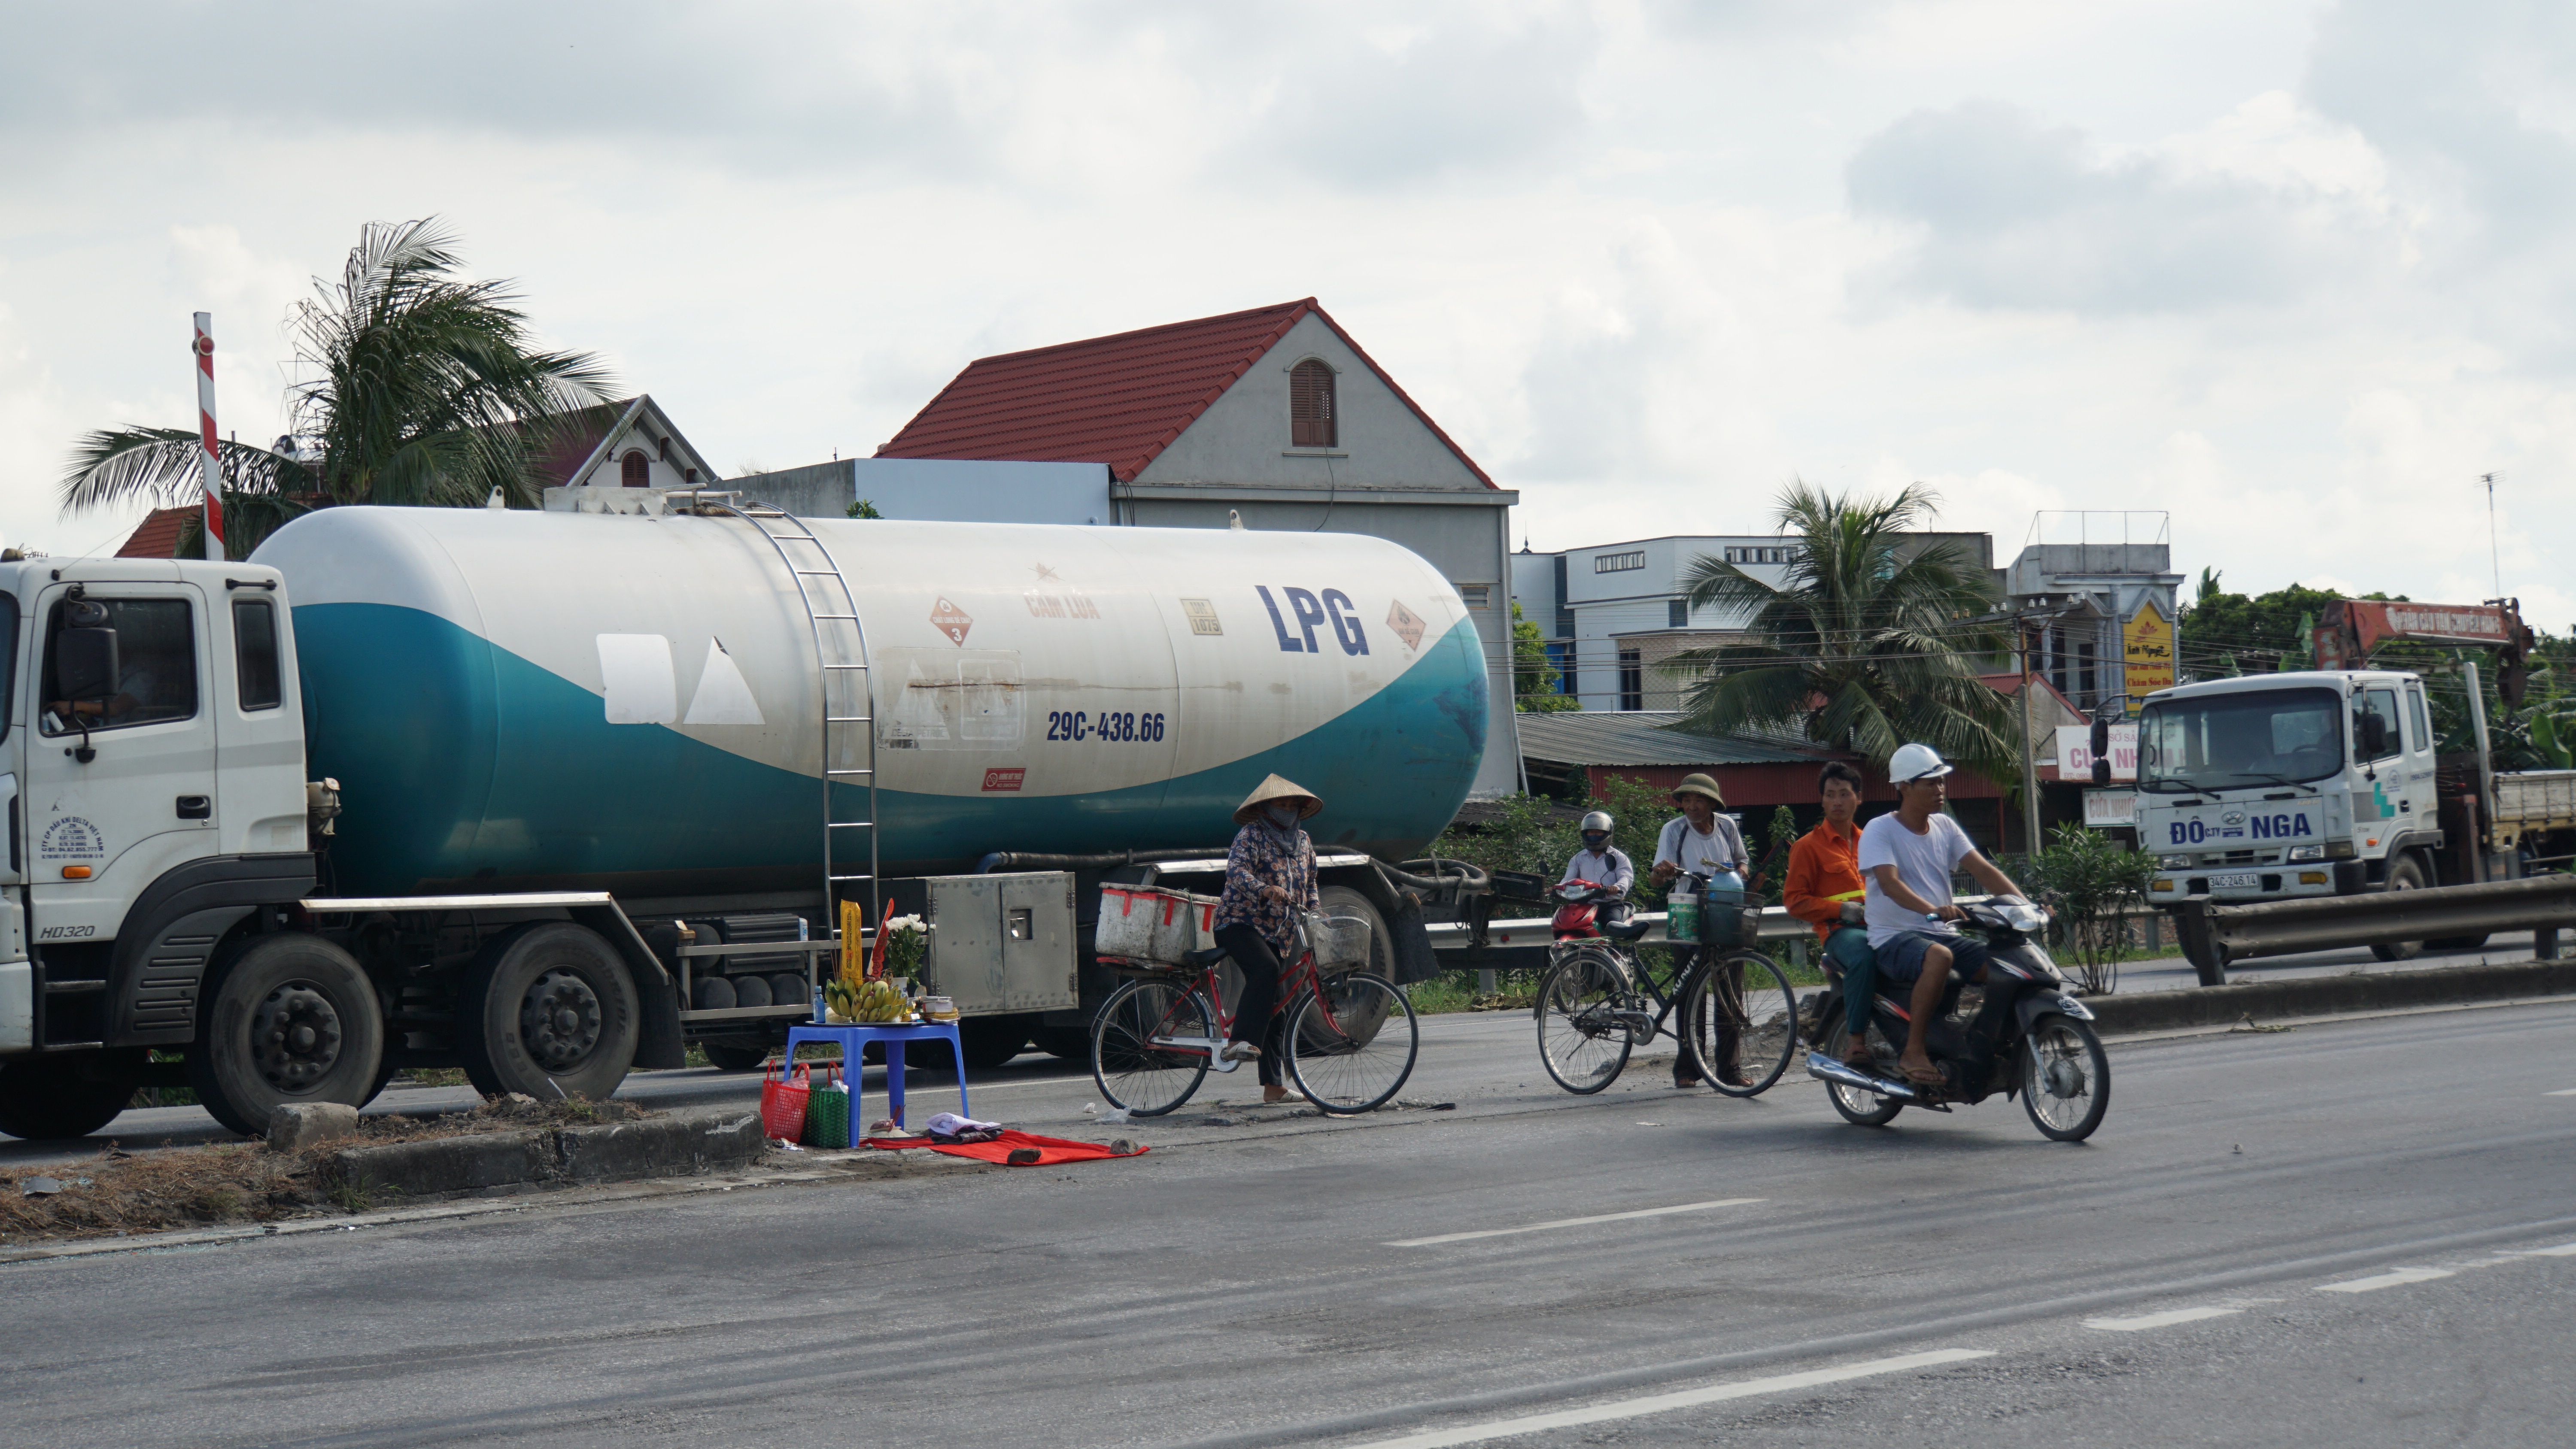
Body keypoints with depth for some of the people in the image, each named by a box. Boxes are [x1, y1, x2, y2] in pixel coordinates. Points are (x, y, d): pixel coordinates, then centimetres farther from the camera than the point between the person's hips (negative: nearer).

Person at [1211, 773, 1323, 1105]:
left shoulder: (1303, 842, 15)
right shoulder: (1252, 835, -5)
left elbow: (1309, 888, 24)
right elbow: (1236, 870, -22)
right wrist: (1266, 890, -38)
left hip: (1275, 932, 7)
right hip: (1239, 922, -7)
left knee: (1272, 1002, 5)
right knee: (1266, 970, -35)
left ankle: (1272, 1086, 5)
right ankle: (1239, 1041, -39)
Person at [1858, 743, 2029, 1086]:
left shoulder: (1945, 827, 13)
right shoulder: (1880, 830, -7)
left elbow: (1983, 870, 5)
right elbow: (1889, 883, -24)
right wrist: (1932, 910, -42)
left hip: (1943, 934, 7)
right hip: (1895, 939, -7)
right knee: (1939, 957, -39)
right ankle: (1913, 1053, -30)